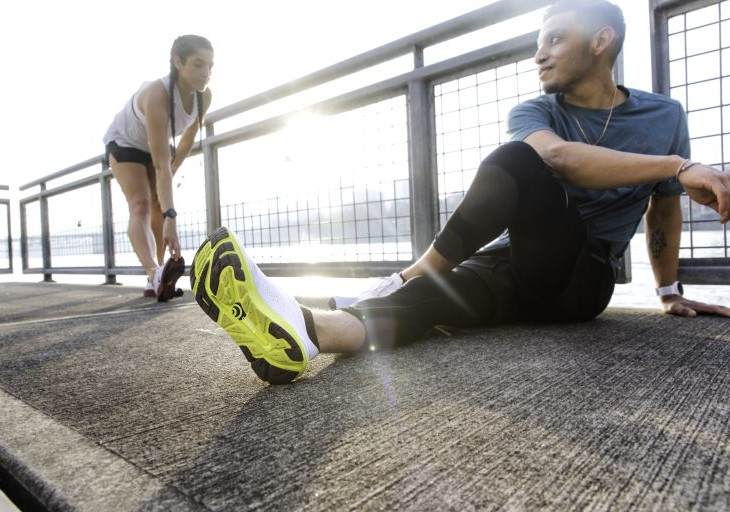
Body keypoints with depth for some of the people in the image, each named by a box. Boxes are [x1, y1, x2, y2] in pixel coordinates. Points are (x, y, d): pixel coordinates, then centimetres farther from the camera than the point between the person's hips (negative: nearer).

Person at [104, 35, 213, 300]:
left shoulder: (204, 96, -22)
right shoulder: (157, 94, -41)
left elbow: (188, 139, -4)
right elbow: (161, 164, -46)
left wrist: (171, 185, 1)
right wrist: (171, 217, -51)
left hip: (155, 144, 6)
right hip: (124, 142, -6)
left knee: (159, 207, -4)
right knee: (140, 204, -25)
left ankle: (154, 282, -1)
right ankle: (156, 274, -44)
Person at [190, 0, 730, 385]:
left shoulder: (665, 116, 7)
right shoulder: (533, 114, 4)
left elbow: (666, 208, 19)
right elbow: (559, 156, -20)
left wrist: (671, 290, 24)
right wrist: (678, 165, -21)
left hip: (582, 280, -1)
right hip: (515, 270, 2)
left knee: (514, 160, -29)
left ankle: (408, 278, -26)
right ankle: (303, 328, -59)